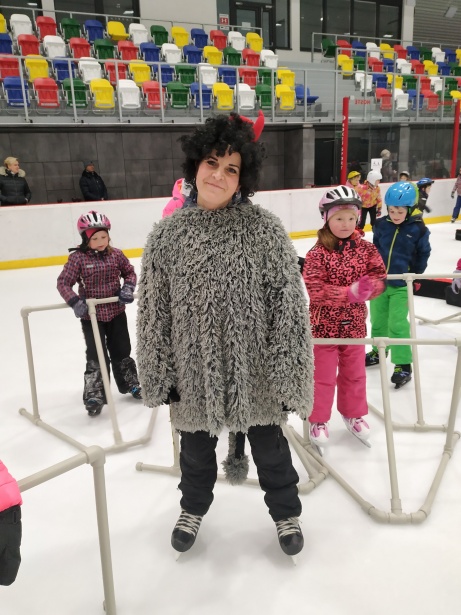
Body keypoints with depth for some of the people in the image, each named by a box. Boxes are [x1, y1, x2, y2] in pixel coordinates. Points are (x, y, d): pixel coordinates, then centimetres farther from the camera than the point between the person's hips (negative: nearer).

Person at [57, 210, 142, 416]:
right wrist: (74, 301, -26)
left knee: (122, 351, 17)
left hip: (116, 312, 4)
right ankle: (94, 396, 8)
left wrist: (128, 288, -8)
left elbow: (129, 271, 10)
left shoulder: (116, 254, -3)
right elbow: (63, 282, -12)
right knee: (96, 357, -3)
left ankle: (130, 384, 35)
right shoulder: (78, 258, -13)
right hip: (91, 315, -3)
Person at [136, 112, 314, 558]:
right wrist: (160, 379, -1)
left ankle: (286, 512, 49)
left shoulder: (264, 229, -13)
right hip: (194, 371, 2)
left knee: (268, 445, 20)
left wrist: (288, 374, -11)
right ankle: (194, 508, 54)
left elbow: (288, 304, -11)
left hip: (253, 368, -1)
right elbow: (153, 312, -3)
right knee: (196, 446, 24)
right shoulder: (167, 235, -7)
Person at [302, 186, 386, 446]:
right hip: (324, 324, -4)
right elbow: (316, 290, -22)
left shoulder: (366, 248, -3)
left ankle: (354, 414, 40)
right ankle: (318, 420, 27)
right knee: (323, 376, 8)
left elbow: (380, 277, -3)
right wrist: (350, 292, -32)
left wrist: (369, 287, -25)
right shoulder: (317, 254, -16)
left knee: (355, 374, 19)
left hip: (355, 324, 4)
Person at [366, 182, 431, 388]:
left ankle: (403, 365, 3)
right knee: (378, 320, 17)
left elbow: (423, 254, 0)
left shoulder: (418, 229, -11)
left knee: (397, 324, -7)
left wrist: (414, 275, 0)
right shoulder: (381, 225, -3)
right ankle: (378, 351, 40)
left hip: (401, 285, -4)